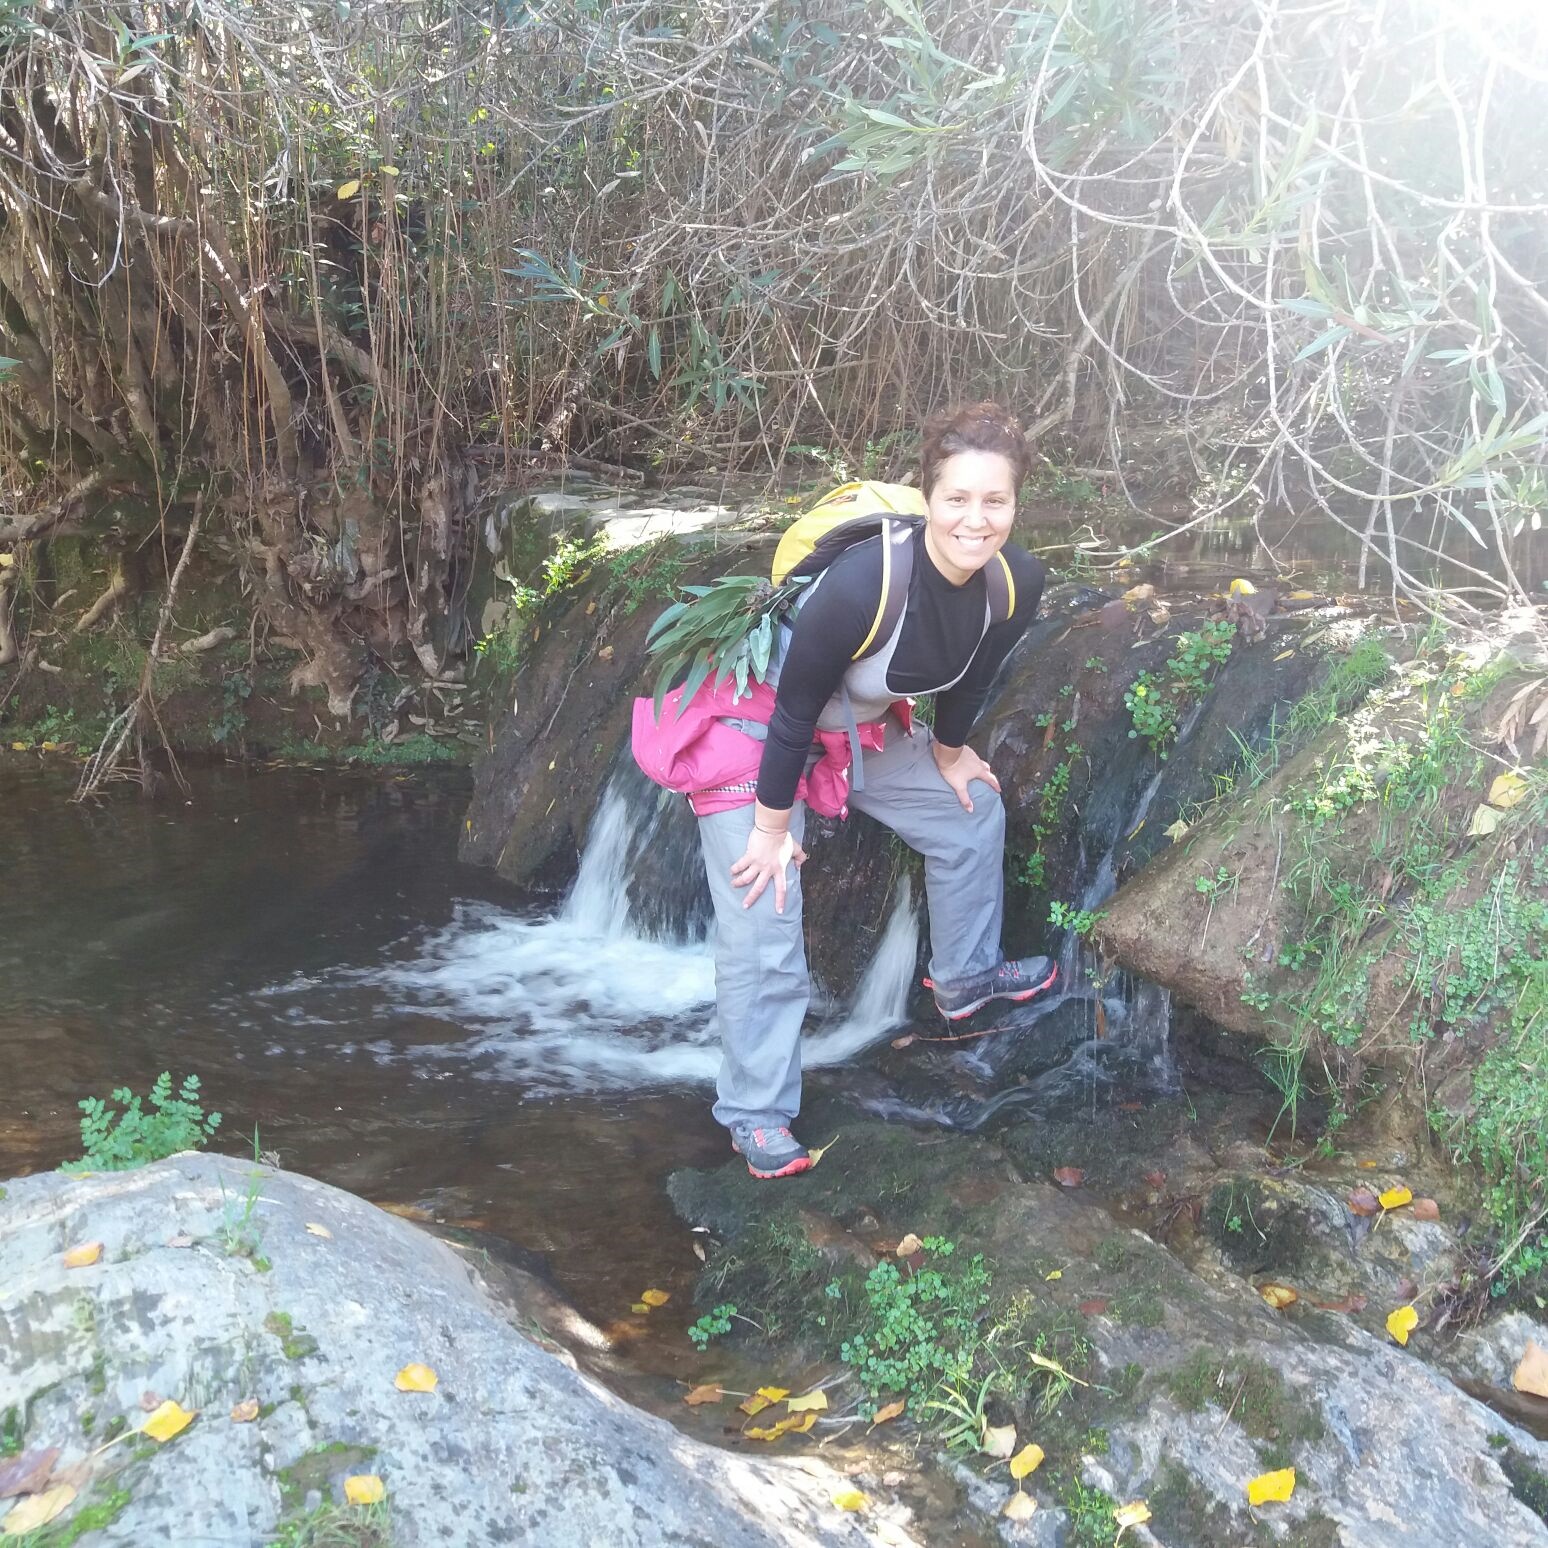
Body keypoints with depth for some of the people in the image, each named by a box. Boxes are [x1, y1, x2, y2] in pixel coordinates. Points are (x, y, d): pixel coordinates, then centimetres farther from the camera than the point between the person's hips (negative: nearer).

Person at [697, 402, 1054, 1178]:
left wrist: (948, 754, 18)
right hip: (758, 726, -7)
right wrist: (772, 827, -18)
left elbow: (972, 675, 4)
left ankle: (965, 976, 43)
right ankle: (755, 1112, 5)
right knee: (763, 919, -10)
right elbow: (792, 712, -27)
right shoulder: (860, 585, -38)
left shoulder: (1018, 583, -18)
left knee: (972, 812, 19)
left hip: (864, 725, 7)